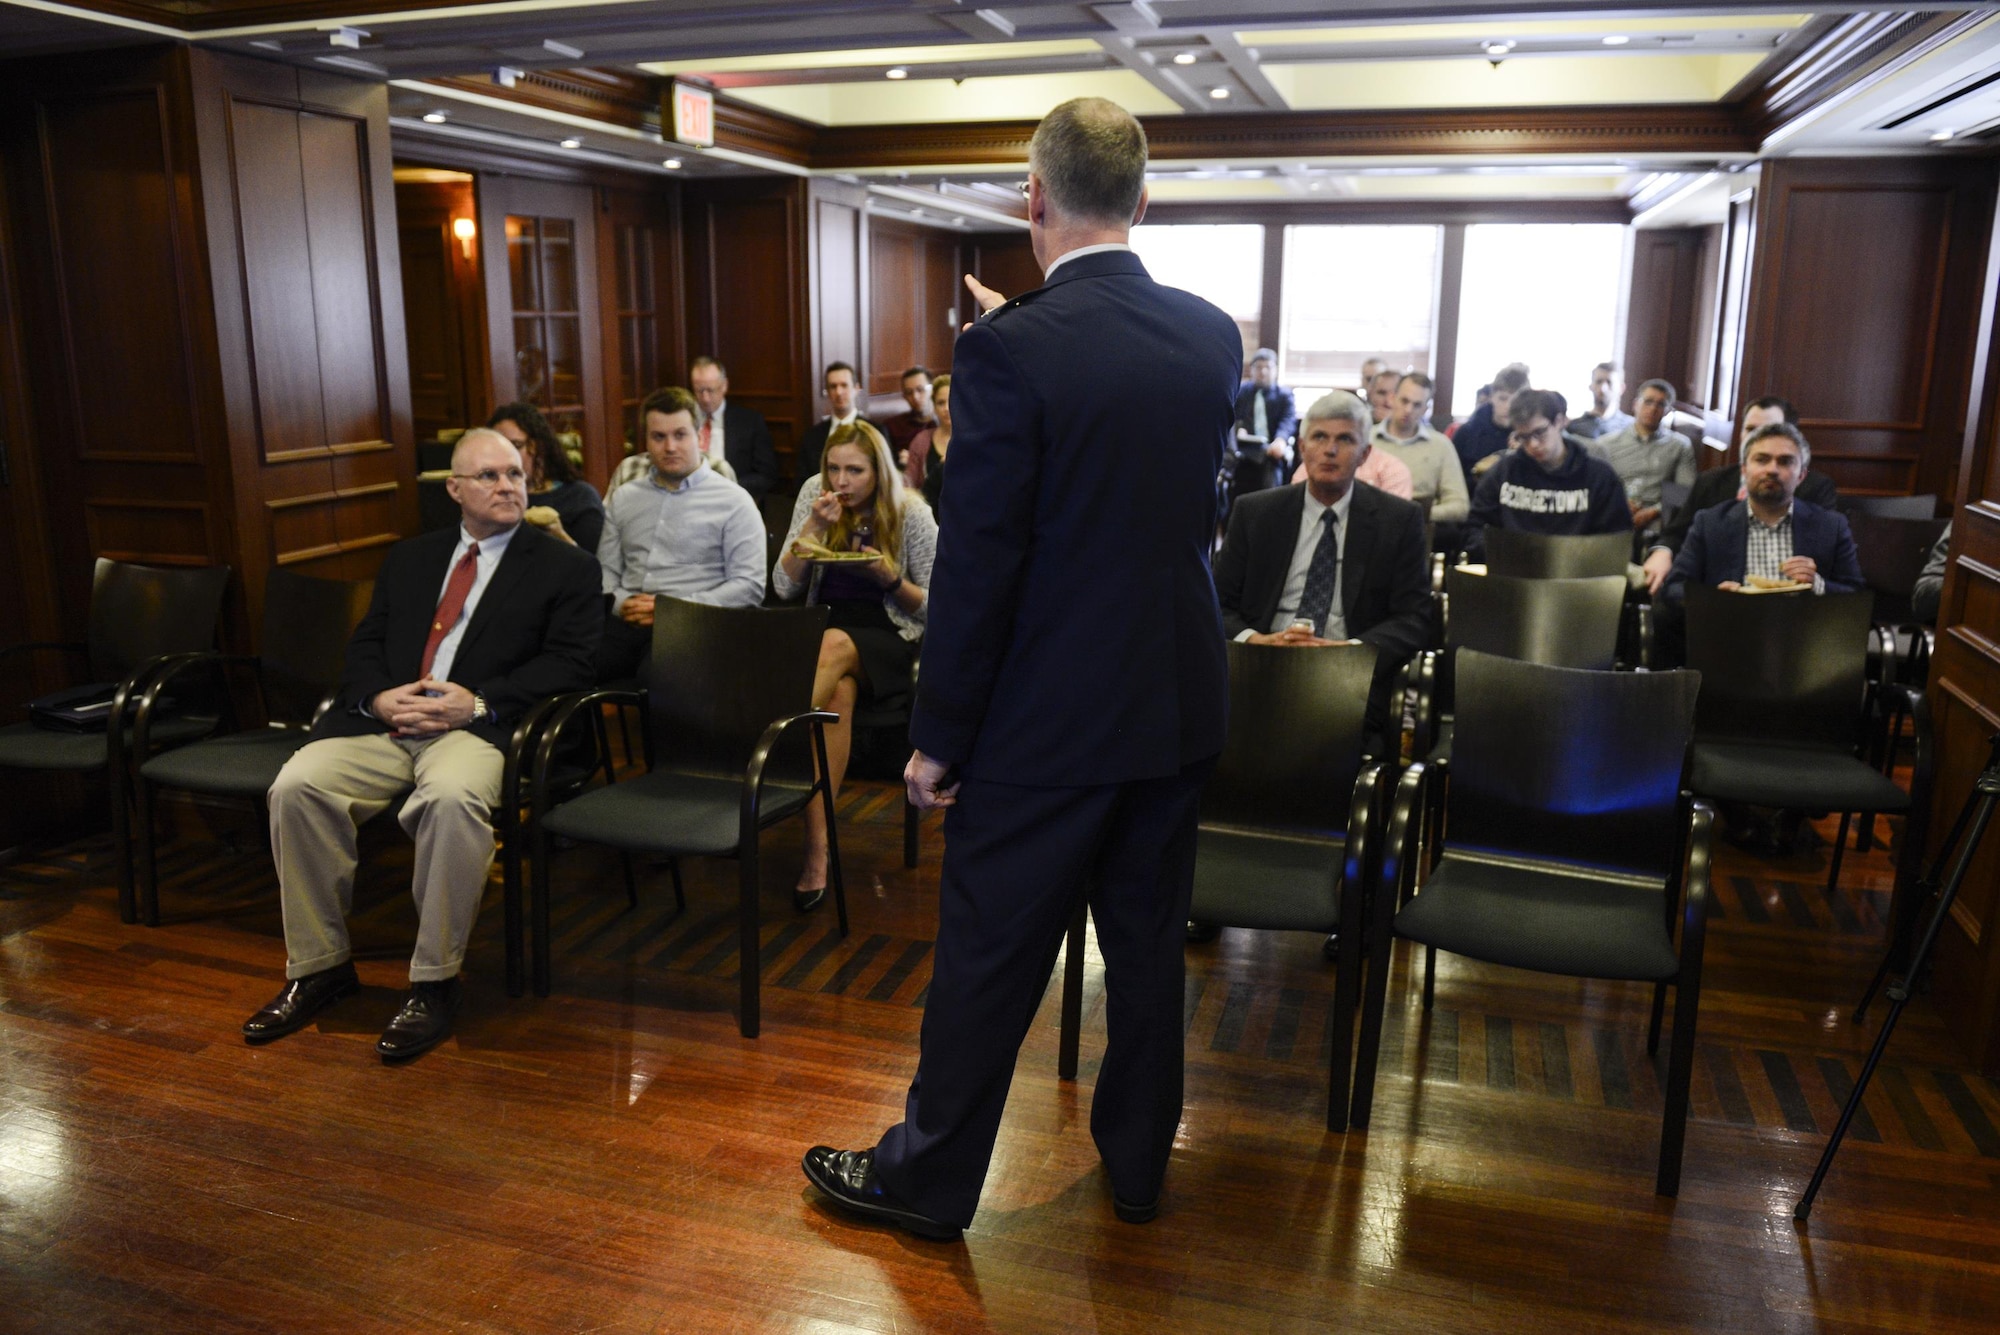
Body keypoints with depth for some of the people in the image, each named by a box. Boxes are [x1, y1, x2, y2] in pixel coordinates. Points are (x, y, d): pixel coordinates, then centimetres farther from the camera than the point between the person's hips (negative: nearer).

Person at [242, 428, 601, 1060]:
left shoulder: (565, 567, 10)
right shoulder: (409, 558, 24)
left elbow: (568, 663, -2)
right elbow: (365, 644, 19)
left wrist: (479, 703, -13)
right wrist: (377, 698, -4)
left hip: (477, 727, -4)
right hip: (385, 720, 5)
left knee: (453, 798, -37)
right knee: (296, 786, -21)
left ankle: (434, 981, -20)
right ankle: (319, 966, -3)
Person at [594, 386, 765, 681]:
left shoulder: (734, 502, 6)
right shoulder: (623, 498, 21)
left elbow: (749, 586, -2)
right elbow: (605, 569, 20)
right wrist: (621, 602, -3)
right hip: (625, 623, 4)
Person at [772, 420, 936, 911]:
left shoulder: (912, 515, -5)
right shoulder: (814, 495, 1)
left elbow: (932, 607, 1)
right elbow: (783, 588, -3)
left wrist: (891, 579, -18)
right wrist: (812, 527, -16)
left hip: (887, 637, -2)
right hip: (824, 630, 2)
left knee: (836, 645, -38)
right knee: (839, 692, -34)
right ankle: (817, 846, -40)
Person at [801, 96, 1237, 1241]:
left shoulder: (1011, 349, -17)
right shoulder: (1215, 335, 1)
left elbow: (979, 561, -18)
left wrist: (940, 737, -7)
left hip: (1049, 717, -5)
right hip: (1180, 703, 6)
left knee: (990, 953, 9)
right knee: (1149, 942, 19)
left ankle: (929, 1178, 28)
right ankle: (1139, 1162, 37)